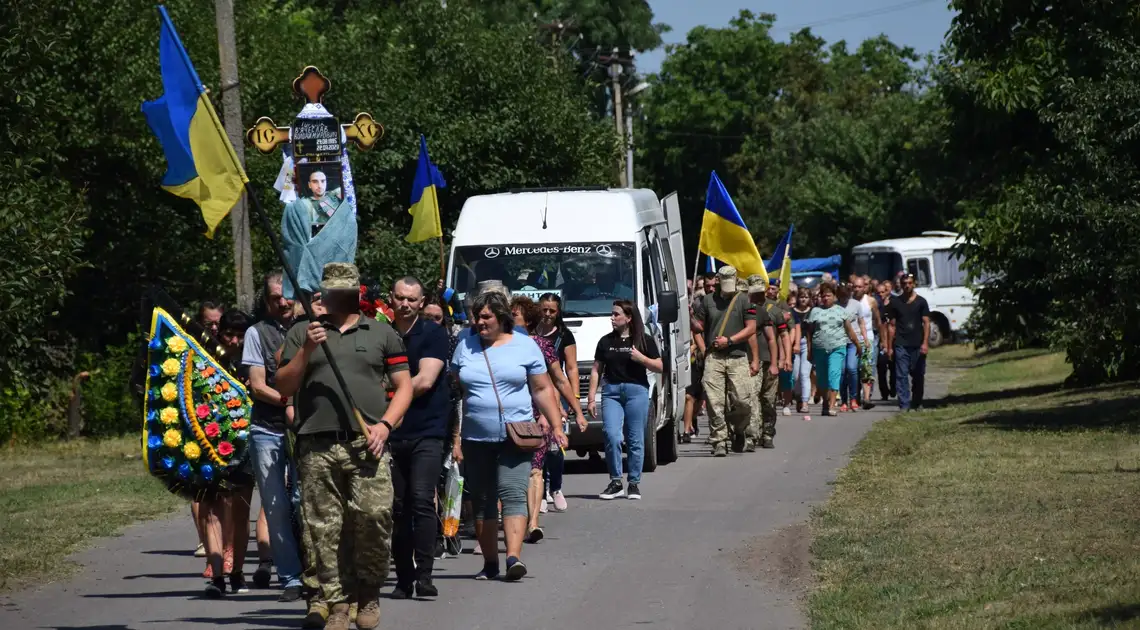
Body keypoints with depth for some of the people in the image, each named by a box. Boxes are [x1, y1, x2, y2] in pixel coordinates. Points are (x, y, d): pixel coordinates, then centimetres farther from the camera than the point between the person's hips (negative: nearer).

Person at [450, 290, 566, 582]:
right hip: (476, 438, 3)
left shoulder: (524, 346, 4)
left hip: (515, 437, -3)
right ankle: (490, 563, 14)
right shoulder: (465, 347, 9)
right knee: (482, 500, 6)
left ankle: (514, 556, -26)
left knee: (513, 493, -16)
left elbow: (542, 390, 7)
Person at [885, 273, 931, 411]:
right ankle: (904, 405, -8)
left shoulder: (921, 302, 5)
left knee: (918, 375, 7)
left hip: (918, 345, 0)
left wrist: (925, 343, -9)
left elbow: (926, 323, 2)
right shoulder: (895, 303, 8)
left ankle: (917, 403, 20)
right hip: (901, 345, 0)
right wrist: (889, 346, 4)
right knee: (901, 375, -7)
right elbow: (892, 325, 9)